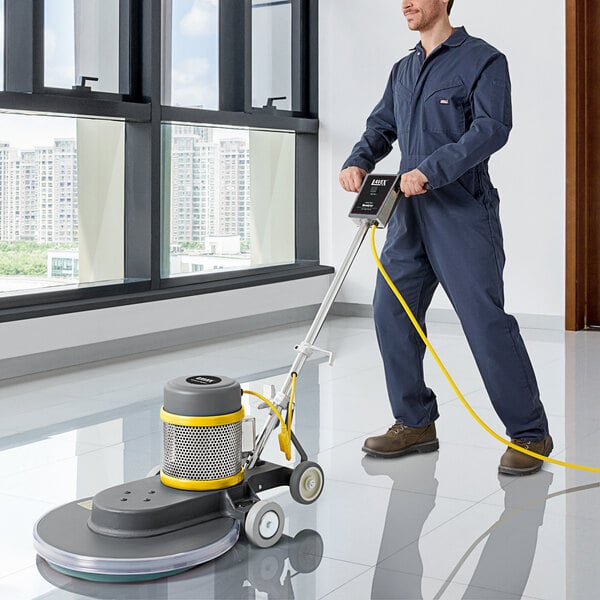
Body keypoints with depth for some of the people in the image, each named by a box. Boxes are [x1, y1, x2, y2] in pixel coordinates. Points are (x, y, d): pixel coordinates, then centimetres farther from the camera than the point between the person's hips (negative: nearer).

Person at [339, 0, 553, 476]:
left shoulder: (483, 60, -4)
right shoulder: (403, 71, 19)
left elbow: (492, 129, -16)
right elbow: (381, 128, 18)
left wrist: (430, 171, -25)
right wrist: (358, 162, -3)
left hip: (462, 213, -7)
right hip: (410, 212, 7)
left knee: (486, 321, -8)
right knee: (392, 313, 3)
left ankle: (530, 435, 4)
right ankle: (415, 423, 17)